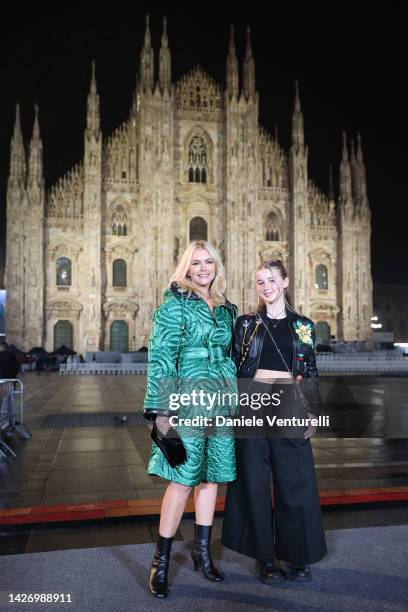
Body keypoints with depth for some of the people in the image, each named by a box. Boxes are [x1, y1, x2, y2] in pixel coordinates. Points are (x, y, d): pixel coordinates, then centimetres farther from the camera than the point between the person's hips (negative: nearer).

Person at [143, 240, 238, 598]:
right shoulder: (175, 304, -5)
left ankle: (202, 551, 28)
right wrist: (161, 408, -16)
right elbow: (161, 358, -10)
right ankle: (161, 561, 13)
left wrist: (235, 401, 17)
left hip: (223, 399, 6)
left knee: (212, 476, 12)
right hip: (189, 397, -6)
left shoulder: (226, 308, 13)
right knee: (183, 480, -4)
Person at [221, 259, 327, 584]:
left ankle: (297, 556, 23)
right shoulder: (247, 323, 5)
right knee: (255, 481, 5)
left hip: (289, 406, 1)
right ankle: (264, 557, 21)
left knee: (295, 482, 5)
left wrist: (312, 414, 4)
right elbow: (235, 368, 5)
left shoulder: (303, 325, 8)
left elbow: (311, 373, 9)